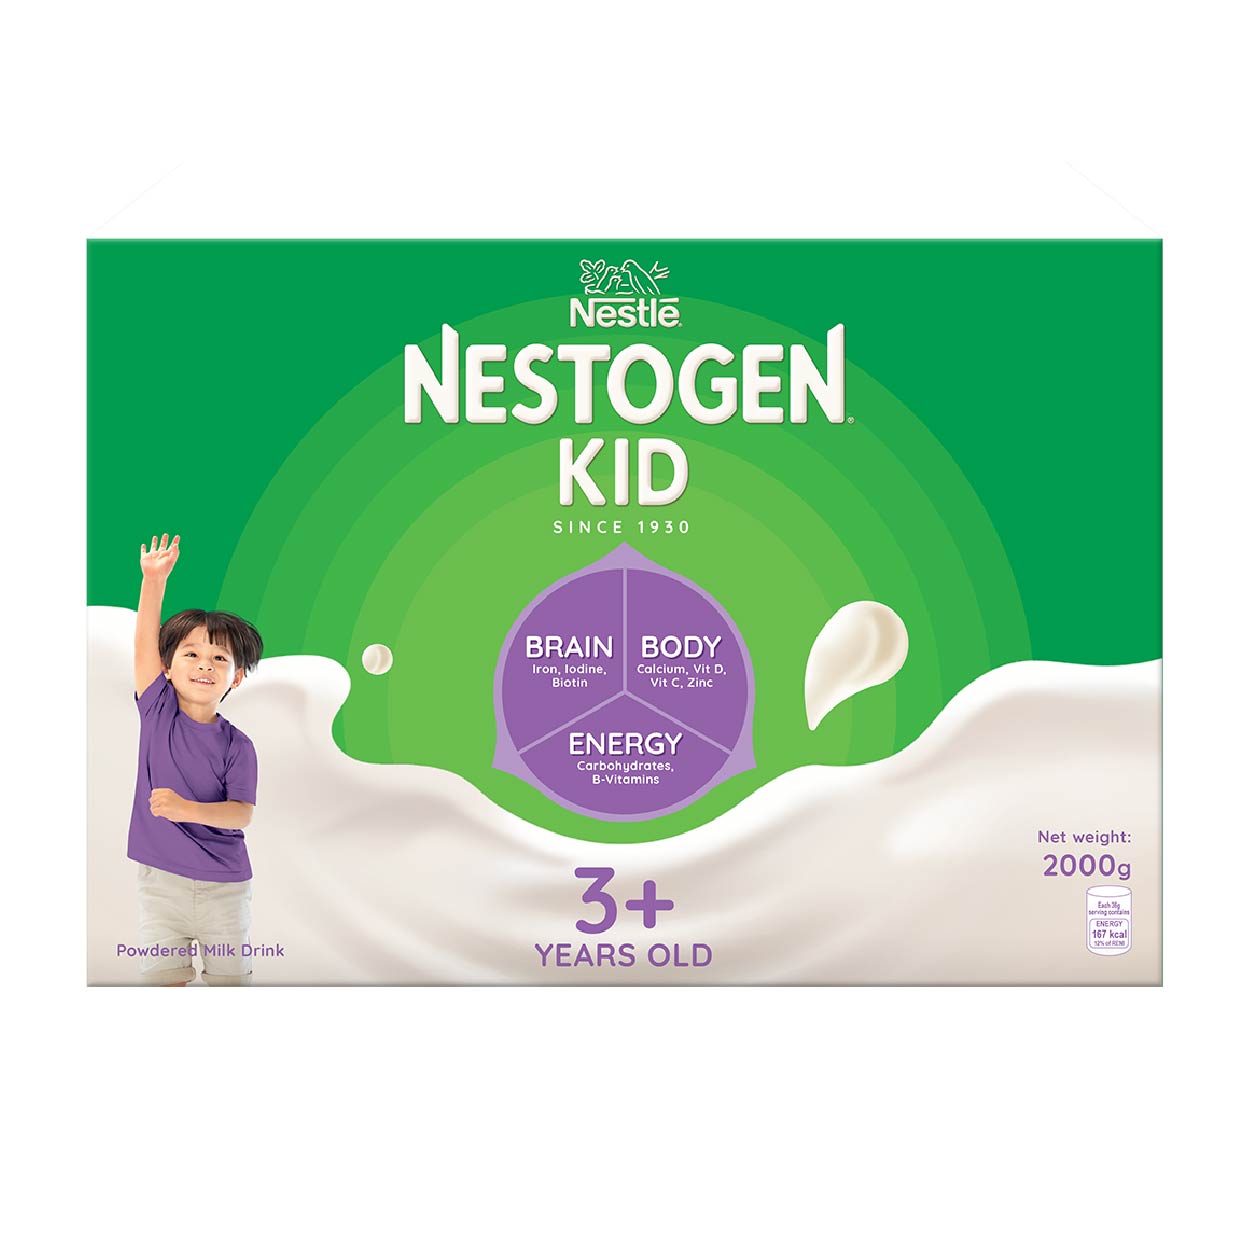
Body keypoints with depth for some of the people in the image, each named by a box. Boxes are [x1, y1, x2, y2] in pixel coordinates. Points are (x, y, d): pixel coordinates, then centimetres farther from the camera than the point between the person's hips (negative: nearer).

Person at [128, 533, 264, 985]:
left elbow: (243, 813, -14)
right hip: (160, 880, 1)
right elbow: (146, 642, -9)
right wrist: (153, 580, -18)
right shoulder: (158, 712, -1)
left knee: (230, 978, 8)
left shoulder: (237, 746, -6)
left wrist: (187, 809, -31)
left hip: (224, 886, -1)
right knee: (160, 978, 5)